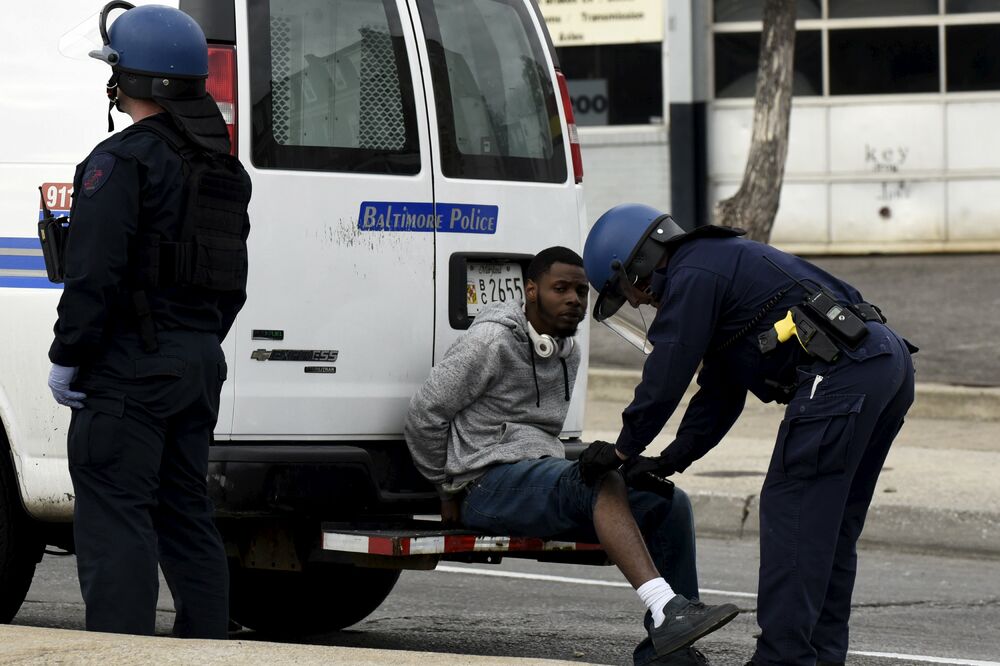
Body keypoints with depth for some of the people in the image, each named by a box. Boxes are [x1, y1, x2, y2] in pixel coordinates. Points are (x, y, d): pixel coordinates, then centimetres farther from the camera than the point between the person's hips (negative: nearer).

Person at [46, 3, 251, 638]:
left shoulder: (123, 161, -13)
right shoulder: (225, 169, 16)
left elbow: (95, 271, -19)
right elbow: (233, 280, 19)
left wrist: (67, 357, -12)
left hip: (129, 368, -9)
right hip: (200, 361, 9)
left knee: (115, 519, -8)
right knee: (187, 519, 15)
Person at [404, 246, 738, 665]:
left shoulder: (568, 353, 18)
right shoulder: (491, 342, -8)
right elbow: (424, 415, -5)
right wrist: (449, 489, 5)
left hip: (543, 475, 8)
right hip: (491, 483, -8)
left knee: (670, 504, -13)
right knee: (602, 482, -37)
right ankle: (667, 611, -53)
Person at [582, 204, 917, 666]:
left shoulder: (691, 277, -2)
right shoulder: (722, 263, 30)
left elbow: (665, 379, -4)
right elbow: (719, 394, 31)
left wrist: (625, 451, 9)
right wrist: (672, 460, 26)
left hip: (841, 370, -10)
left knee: (792, 511, -7)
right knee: (831, 524, 14)